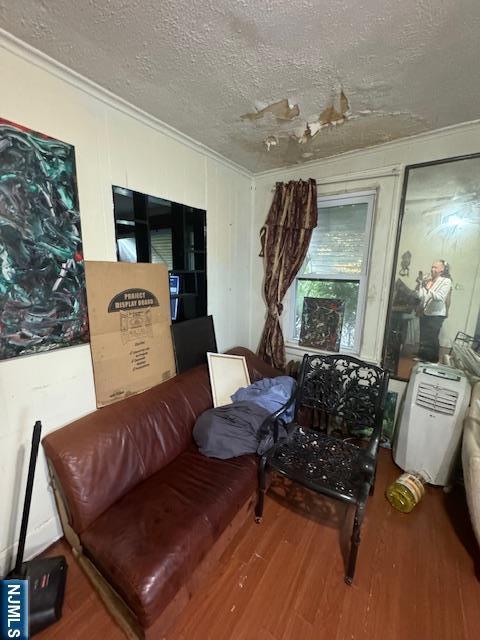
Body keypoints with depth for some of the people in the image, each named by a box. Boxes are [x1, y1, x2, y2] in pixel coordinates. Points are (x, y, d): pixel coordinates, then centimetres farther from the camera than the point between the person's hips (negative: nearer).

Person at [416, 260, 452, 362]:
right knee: (423, 338, 15)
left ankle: (432, 361, 16)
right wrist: (420, 284, -11)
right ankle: (422, 358, 31)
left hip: (436, 315, -5)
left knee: (431, 339, 0)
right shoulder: (427, 280, 5)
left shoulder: (446, 281, -7)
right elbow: (419, 296, 3)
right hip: (424, 313, 5)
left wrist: (429, 289, -38)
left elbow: (440, 297, -22)